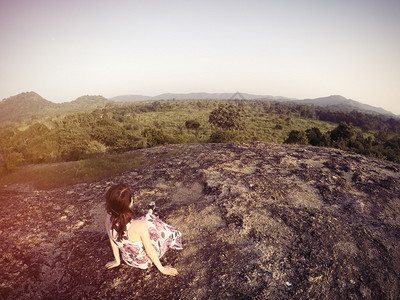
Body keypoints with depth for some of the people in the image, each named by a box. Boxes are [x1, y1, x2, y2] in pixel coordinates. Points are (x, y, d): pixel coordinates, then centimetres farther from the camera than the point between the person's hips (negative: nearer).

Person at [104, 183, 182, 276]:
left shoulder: (108, 220, -23)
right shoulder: (139, 225, -39)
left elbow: (113, 242, -4)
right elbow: (149, 250, -23)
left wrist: (117, 261, 14)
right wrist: (161, 268, -5)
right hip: (144, 262, -4)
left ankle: (150, 215, 53)